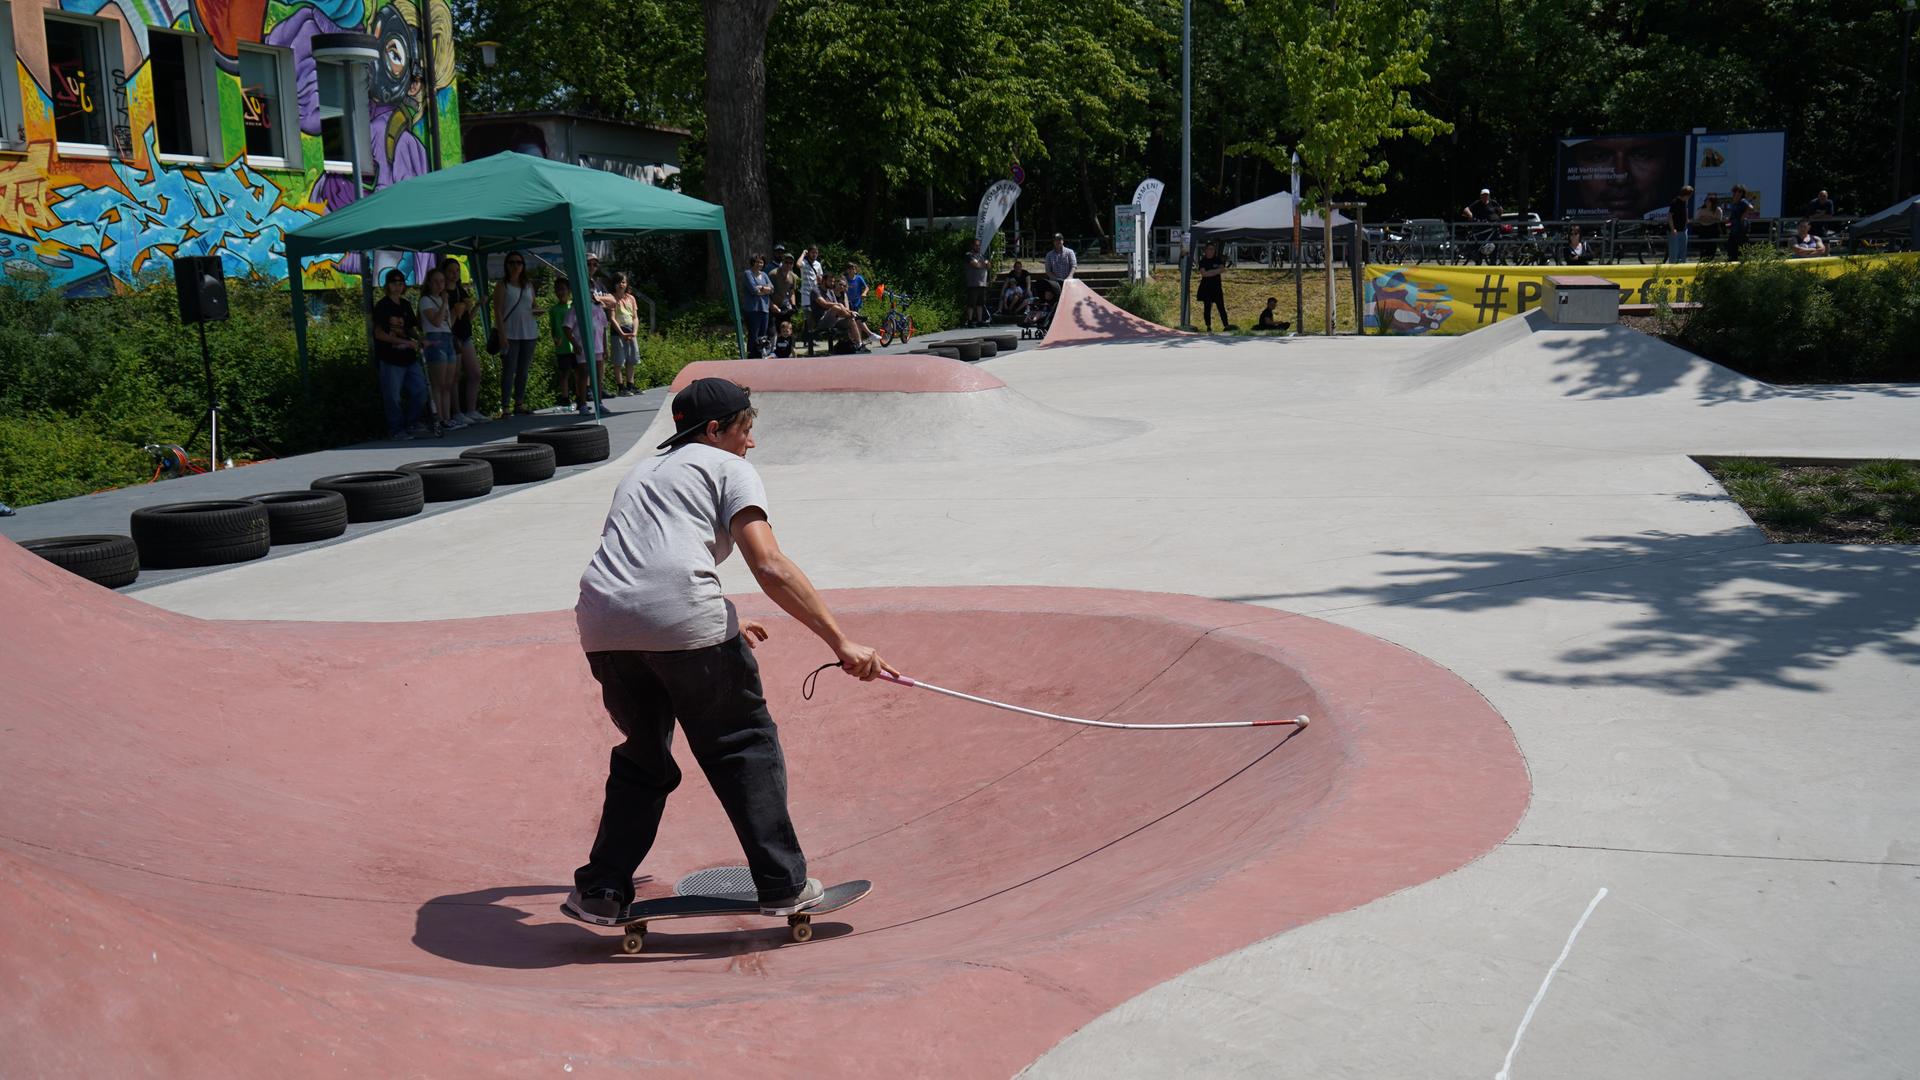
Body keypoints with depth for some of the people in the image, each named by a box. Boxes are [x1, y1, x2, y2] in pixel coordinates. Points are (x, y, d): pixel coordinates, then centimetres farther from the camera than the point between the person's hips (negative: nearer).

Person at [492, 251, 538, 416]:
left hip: (528, 332, 5)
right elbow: (498, 310, -6)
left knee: (523, 370, 9)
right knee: (509, 370, -6)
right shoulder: (502, 284, -1)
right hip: (510, 333, -5)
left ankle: (519, 404, 16)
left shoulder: (528, 284, 13)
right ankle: (505, 406, -4)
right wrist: (502, 333, -15)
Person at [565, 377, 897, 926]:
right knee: (745, 746, 10)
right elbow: (770, 567, -4)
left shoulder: (641, 470, 32)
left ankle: (602, 891, 22)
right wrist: (840, 641, -6)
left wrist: (720, 621, 50)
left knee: (643, 755, 23)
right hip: (683, 619, -6)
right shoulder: (728, 468, 11)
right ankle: (783, 885, 13)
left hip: (602, 624, 6)